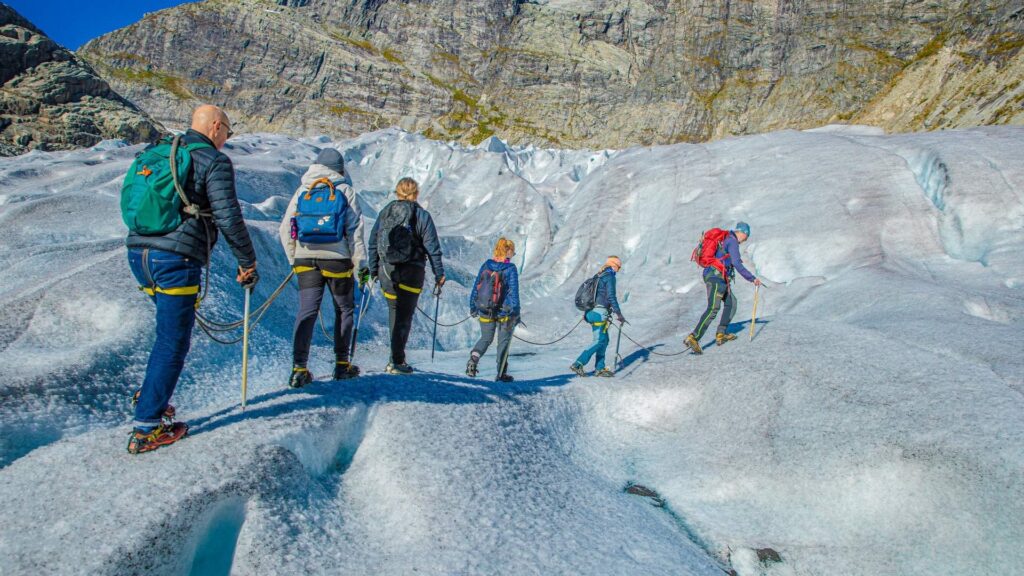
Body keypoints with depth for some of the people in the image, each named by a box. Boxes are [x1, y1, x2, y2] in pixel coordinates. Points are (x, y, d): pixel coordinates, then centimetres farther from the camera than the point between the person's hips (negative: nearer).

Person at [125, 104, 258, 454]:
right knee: (173, 342, 0)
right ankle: (147, 429, 5)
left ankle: (152, 393, 26)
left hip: (137, 252, 8)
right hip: (176, 259, -8)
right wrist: (248, 263, -3)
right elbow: (228, 217, -12)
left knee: (172, 330, 27)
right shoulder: (214, 162, -3)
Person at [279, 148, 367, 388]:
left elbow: (285, 228, 9)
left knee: (307, 312, 1)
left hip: (305, 259, 3)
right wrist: (361, 262, 0)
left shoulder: (302, 190, 11)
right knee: (344, 310, 12)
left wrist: (293, 258, 18)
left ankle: (299, 368, -8)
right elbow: (354, 229, -3)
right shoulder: (344, 190, 2)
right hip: (337, 259, -2)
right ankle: (342, 364, 17)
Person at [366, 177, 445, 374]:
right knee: (404, 315, 1)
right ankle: (397, 361, -3)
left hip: (386, 270, 4)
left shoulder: (385, 212, 8)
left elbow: (372, 243, 9)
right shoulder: (421, 215, -2)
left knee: (394, 312, 18)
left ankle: (397, 354, 24)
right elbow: (432, 248, -5)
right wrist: (439, 274, 0)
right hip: (411, 271, -3)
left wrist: (373, 270, 16)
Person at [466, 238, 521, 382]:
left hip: (485, 312, 4)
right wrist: (515, 313, -7)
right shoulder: (510, 269, -12)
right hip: (504, 312, -4)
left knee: (485, 338, 22)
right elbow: (513, 292, -13)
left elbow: (476, 287, 5)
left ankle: (473, 360, -1)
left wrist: (473, 306, 15)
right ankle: (501, 373, 15)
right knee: (504, 341, 12)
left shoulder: (486, 265, 0)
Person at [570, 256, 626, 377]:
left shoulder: (598, 276, 19)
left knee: (604, 339, 13)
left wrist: (588, 313, 30)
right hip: (600, 312, -9)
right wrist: (618, 314, -13)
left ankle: (600, 368, 12)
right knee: (599, 341, -8)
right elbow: (611, 296, -15)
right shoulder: (610, 277, -7)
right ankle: (578, 364, -14)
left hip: (592, 311, 9)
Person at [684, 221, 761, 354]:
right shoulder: (732, 241, -8)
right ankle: (693, 338, -31)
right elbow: (737, 264, -17)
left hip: (711, 275, 10)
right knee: (713, 309, -19)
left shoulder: (724, 239, 21)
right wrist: (752, 278, -11)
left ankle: (721, 334, 19)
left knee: (731, 303, 21)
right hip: (717, 277, -10)